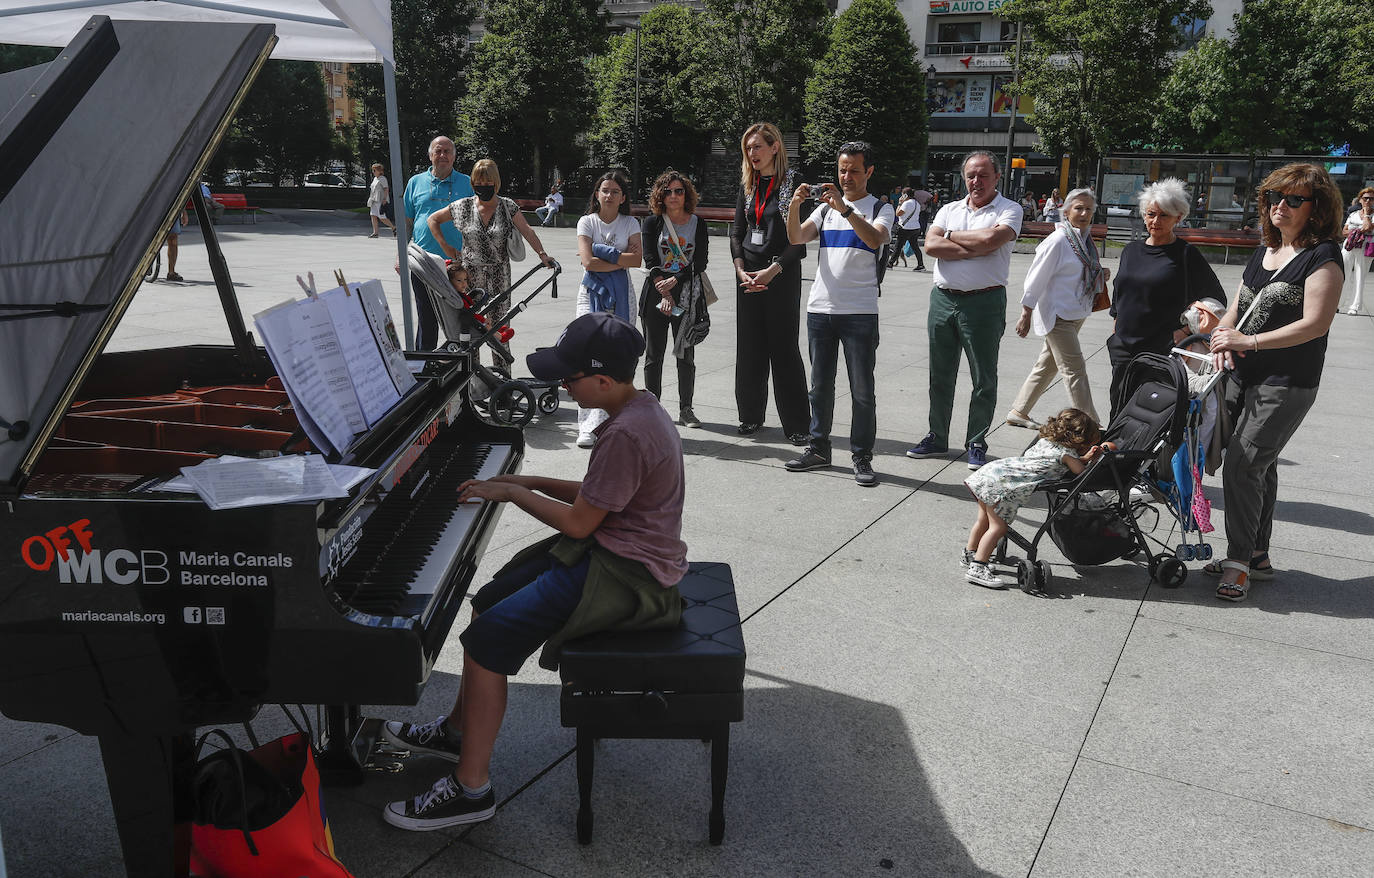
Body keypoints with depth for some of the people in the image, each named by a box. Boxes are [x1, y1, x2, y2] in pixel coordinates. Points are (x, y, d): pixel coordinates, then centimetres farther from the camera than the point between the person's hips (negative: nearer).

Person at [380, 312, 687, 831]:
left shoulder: (627, 434, -25)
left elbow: (579, 523, -20)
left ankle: (471, 788, -2)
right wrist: (534, 483, 9)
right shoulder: (639, 409, 7)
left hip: (624, 575, -11)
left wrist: (511, 492, -8)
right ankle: (460, 729, 30)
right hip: (619, 551, 11)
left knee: (489, 639, -15)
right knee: (491, 601, 14)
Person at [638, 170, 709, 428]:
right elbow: (650, 262, -4)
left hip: (687, 293, 0)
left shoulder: (698, 223, 6)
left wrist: (675, 280, -14)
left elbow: (700, 263, -2)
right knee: (654, 354, 3)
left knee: (686, 354, 1)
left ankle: (685, 410, 9)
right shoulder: (652, 223, 4)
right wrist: (664, 295, -13)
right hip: (656, 292, 0)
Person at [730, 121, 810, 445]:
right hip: (748, 275, 5)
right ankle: (751, 415, 20)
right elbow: (737, 232, 11)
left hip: (782, 274, -5)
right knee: (749, 345, 8)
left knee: (784, 346, -3)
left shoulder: (793, 183, -5)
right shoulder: (748, 186, 11)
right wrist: (741, 269, -3)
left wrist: (772, 271, -17)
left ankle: (797, 424, 4)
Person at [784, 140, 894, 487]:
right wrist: (795, 204, -13)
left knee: (862, 389, -1)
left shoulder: (880, 208, 5)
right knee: (820, 385, 10)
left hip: (860, 312, -4)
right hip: (820, 307, 4)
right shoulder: (825, 207, 16)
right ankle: (818, 448, 21)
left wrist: (845, 208, -25)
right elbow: (796, 238, 3)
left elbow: (875, 239, -17)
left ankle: (862, 456, 7)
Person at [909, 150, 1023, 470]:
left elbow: (991, 238, -20)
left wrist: (951, 235, -5)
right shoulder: (949, 209, 13)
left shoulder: (1009, 210, 1)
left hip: (984, 302, -4)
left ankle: (976, 444, 15)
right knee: (940, 375, 11)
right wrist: (976, 250, -12)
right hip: (943, 298, 4)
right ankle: (937, 438, 23)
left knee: (984, 380, 2)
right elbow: (931, 245, -4)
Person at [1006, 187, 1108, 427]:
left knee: (1047, 366, 14)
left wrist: (1100, 276, 4)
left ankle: (1018, 412, 25)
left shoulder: (1085, 238, 11)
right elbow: (1036, 279, -14)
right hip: (1057, 315, -9)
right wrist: (1026, 315, -14)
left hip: (1076, 315, 9)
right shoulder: (1058, 240, -15)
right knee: (1075, 371, -7)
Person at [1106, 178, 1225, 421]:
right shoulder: (1131, 250, 11)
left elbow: (1217, 300, 1)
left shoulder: (1186, 254, -4)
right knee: (1119, 418, 5)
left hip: (1163, 352, -5)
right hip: (1124, 350, 5)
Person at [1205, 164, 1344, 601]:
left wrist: (1249, 341, -23)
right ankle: (1257, 556, 27)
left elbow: (1315, 323, -20)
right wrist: (1224, 337, -5)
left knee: (1242, 466, -11)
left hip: (1287, 384, -8)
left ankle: (1239, 560, 1)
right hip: (1249, 377, 8)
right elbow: (1239, 304, 16)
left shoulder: (1322, 256, -11)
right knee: (1259, 466, 15)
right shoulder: (1264, 251, 14)